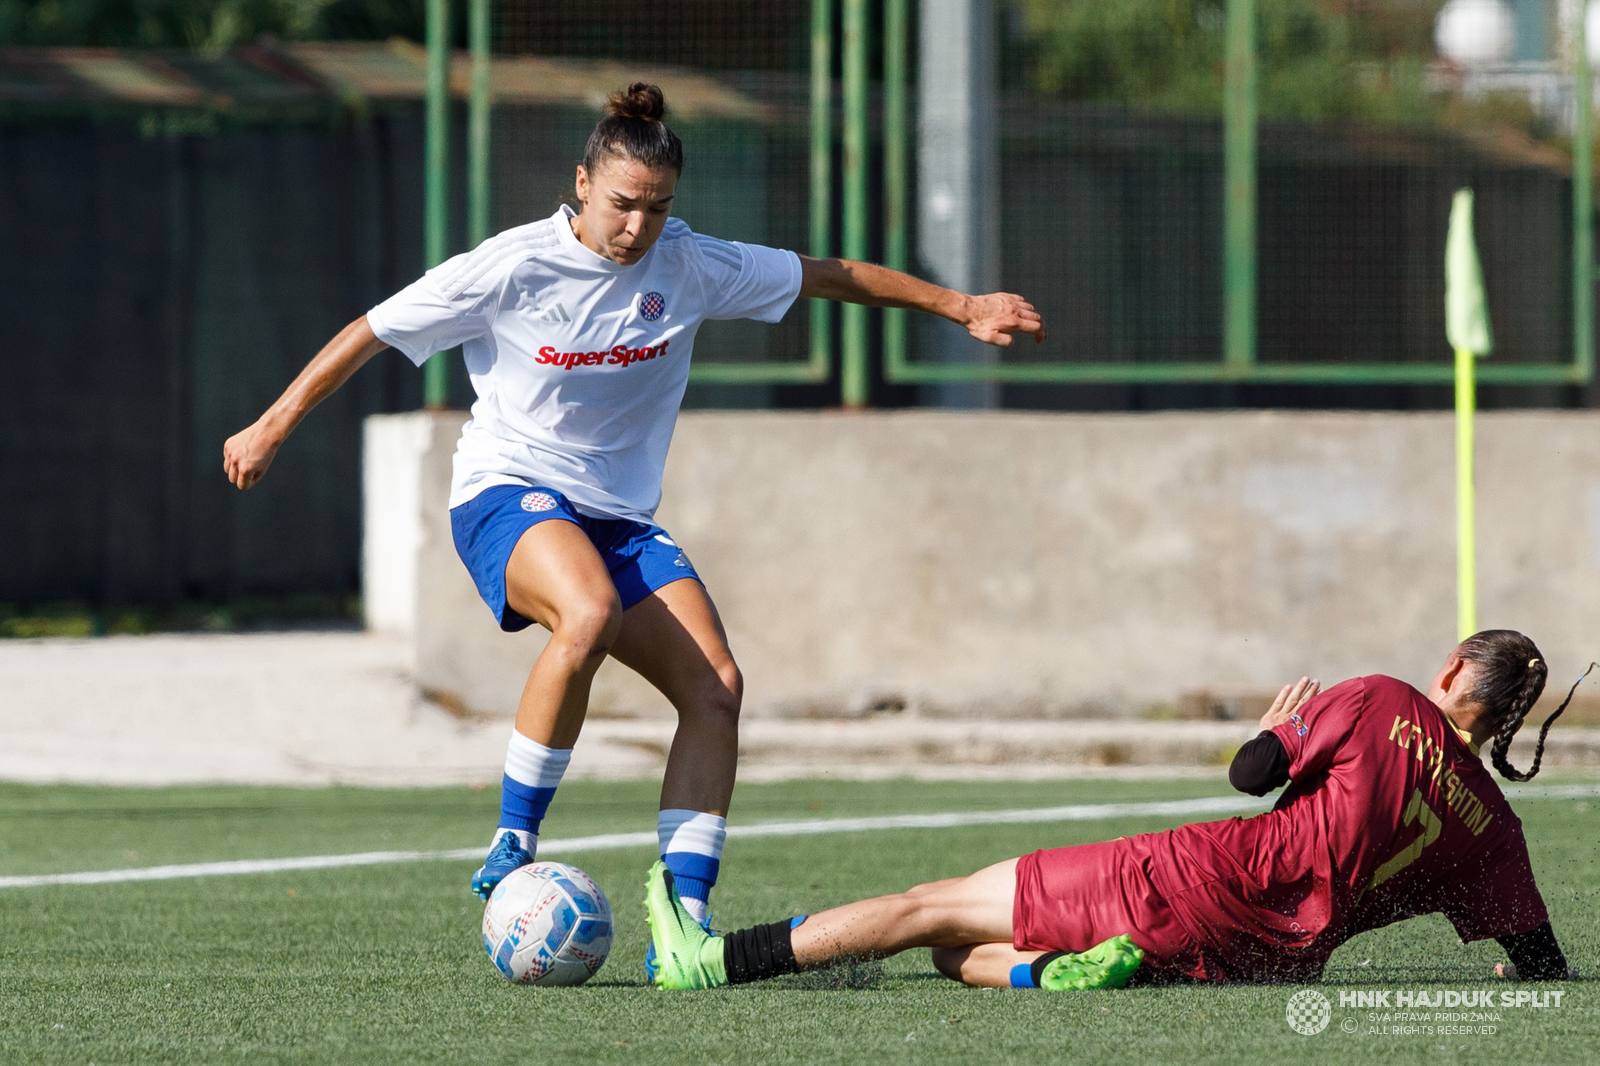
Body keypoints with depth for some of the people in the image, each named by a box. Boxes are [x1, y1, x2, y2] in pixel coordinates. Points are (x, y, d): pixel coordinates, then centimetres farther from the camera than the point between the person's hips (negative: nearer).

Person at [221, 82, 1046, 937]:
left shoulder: (687, 265, -1)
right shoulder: (513, 267, -12)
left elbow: (831, 276, 11)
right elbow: (373, 332, -3)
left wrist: (960, 307, 13)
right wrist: (272, 427, -2)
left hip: (621, 515, 6)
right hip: (508, 493, -5)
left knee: (716, 689, -14)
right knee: (591, 613, -38)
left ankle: (685, 917, -11)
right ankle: (511, 849, -27)